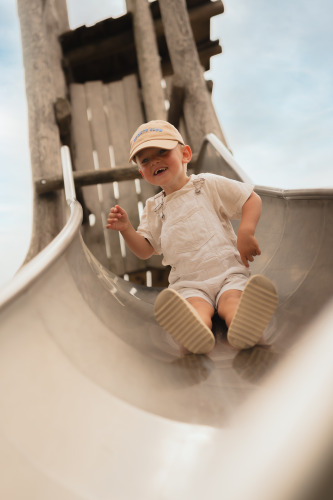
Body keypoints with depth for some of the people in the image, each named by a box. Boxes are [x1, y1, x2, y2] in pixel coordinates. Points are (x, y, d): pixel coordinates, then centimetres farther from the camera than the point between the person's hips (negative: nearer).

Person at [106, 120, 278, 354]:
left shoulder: (208, 184, 7)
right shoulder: (154, 208, 17)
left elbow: (252, 199, 4)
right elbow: (145, 250, 15)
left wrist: (246, 234, -13)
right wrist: (126, 229, -3)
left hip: (228, 273, 0)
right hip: (189, 284, 1)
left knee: (231, 300, -32)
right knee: (196, 306, -31)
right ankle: (197, 332, -58)